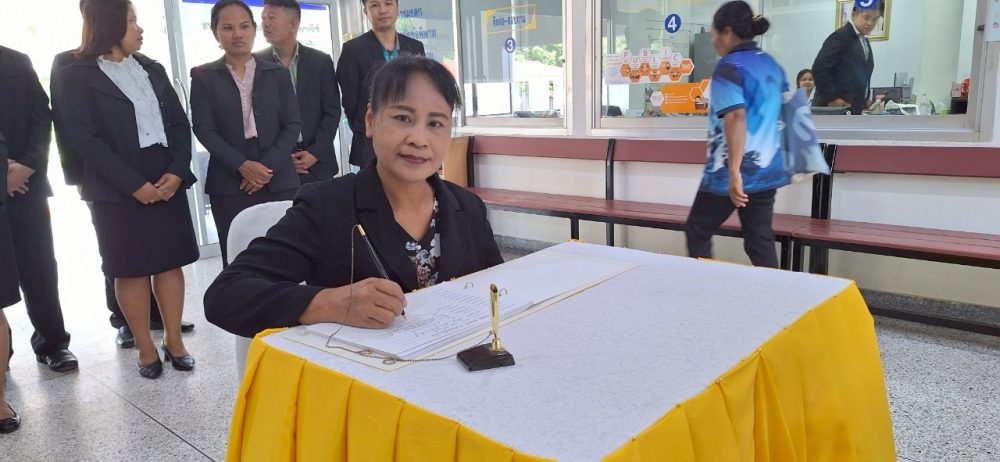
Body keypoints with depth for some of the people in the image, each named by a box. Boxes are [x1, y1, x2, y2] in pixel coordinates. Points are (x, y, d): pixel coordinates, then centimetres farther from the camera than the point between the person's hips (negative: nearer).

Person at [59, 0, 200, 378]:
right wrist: (134, 184, -15)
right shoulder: (78, 76, -1)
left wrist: (177, 171, -8)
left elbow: (179, 123, 7)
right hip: (118, 189, -4)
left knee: (171, 262, 6)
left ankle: (174, 341, 16)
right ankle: (146, 348, 14)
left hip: (167, 182, 4)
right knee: (131, 270, 3)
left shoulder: (152, 70, 13)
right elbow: (84, 139, -9)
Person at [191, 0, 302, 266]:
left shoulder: (277, 73, 11)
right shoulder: (203, 77, 8)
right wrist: (242, 165, -14)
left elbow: (292, 125, 5)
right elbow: (203, 128, -1)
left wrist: (267, 167, -9)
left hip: (279, 181, 1)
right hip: (229, 184, -1)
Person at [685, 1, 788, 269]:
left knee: (697, 231, 10)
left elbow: (736, 119, -24)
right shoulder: (772, 65, 13)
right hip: (767, 170, 7)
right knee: (760, 240, 9)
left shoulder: (729, 68, -12)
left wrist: (734, 171, -27)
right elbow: (778, 114, 21)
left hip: (734, 172, -7)